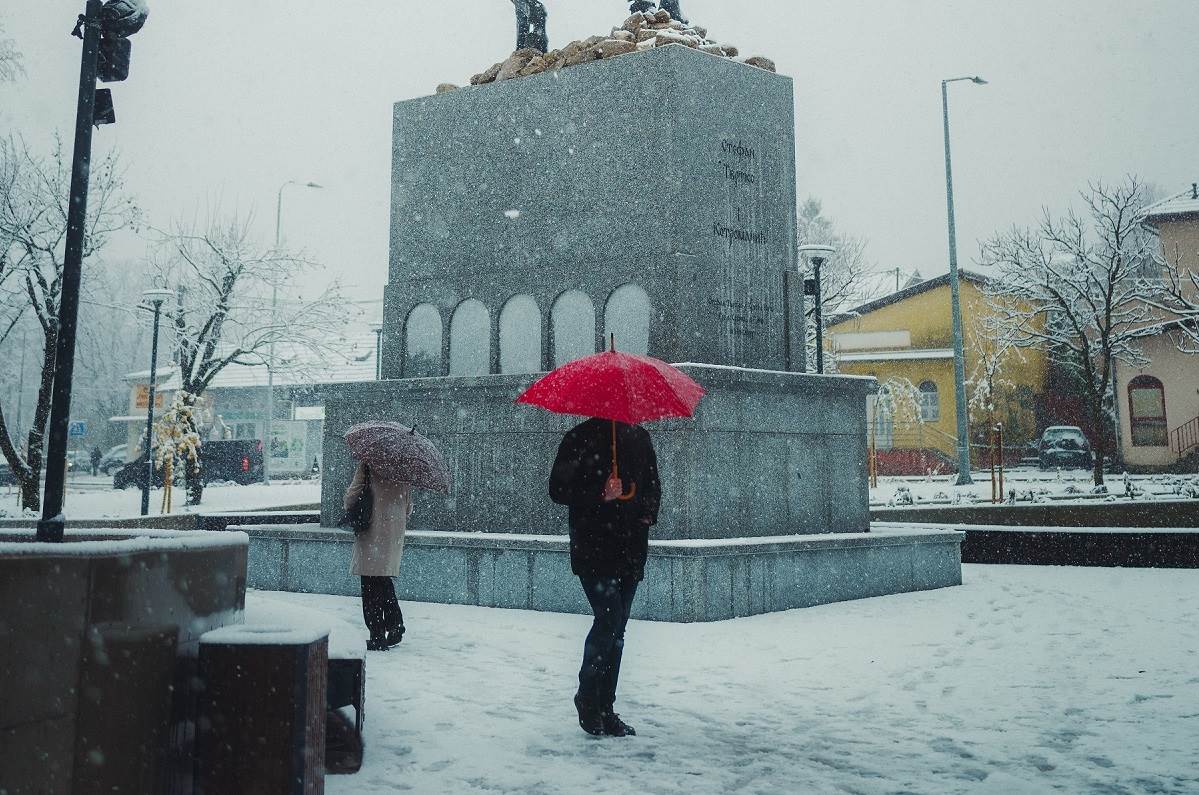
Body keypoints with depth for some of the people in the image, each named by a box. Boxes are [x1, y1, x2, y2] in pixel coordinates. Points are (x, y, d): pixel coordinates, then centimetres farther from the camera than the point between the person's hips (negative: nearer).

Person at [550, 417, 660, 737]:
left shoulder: (639, 438, 13)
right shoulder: (580, 438, -3)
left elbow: (653, 485, 23)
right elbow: (558, 490, -6)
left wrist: (649, 512, 3)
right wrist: (600, 494, -19)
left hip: (631, 549, 5)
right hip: (593, 547, -5)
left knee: (616, 629, 8)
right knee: (609, 619, -13)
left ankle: (605, 709, 17)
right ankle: (587, 698, 8)